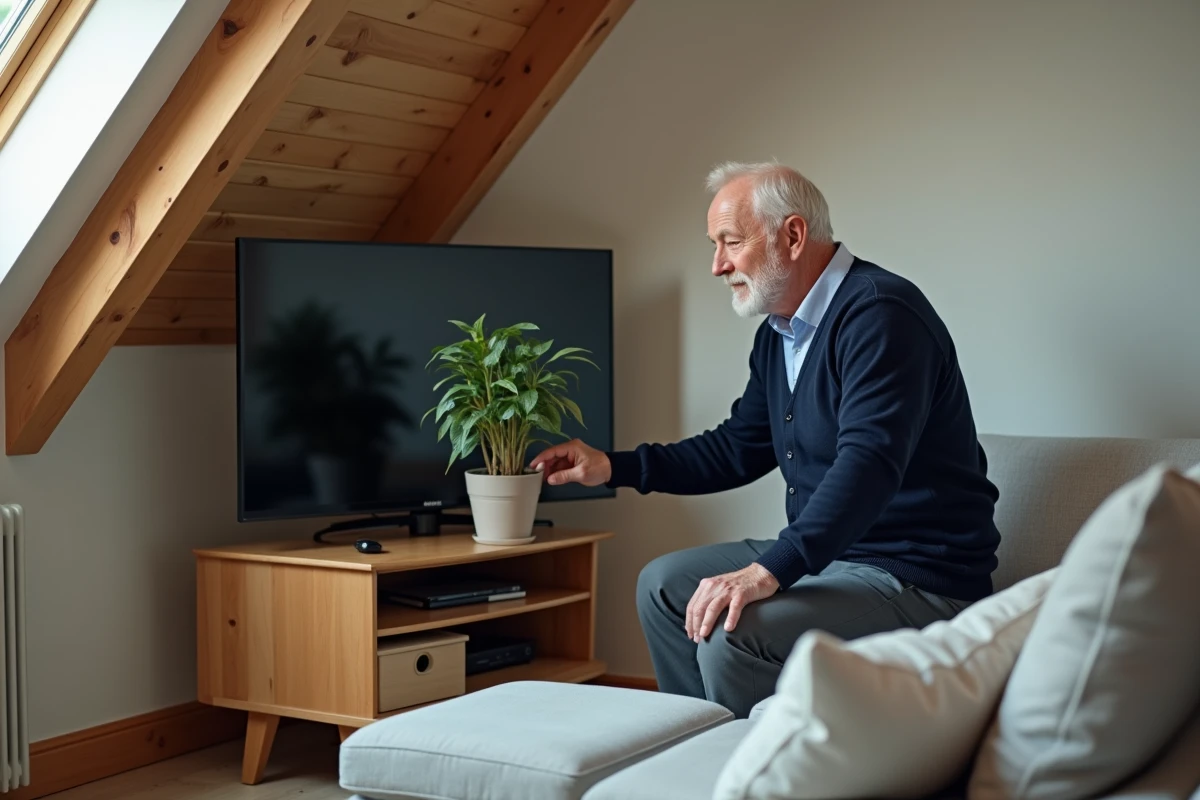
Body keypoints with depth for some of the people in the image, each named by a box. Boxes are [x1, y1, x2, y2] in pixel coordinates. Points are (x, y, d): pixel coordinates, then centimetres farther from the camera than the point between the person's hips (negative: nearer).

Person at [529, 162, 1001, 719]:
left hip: (920, 579, -10)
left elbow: (868, 463, -32)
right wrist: (613, 467, 14)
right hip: (828, 554, 10)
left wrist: (769, 570, -41)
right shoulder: (777, 335, 12)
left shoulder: (880, 314, -20)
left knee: (731, 635, -29)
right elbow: (738, 448, 22)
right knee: (664, 584, 13)